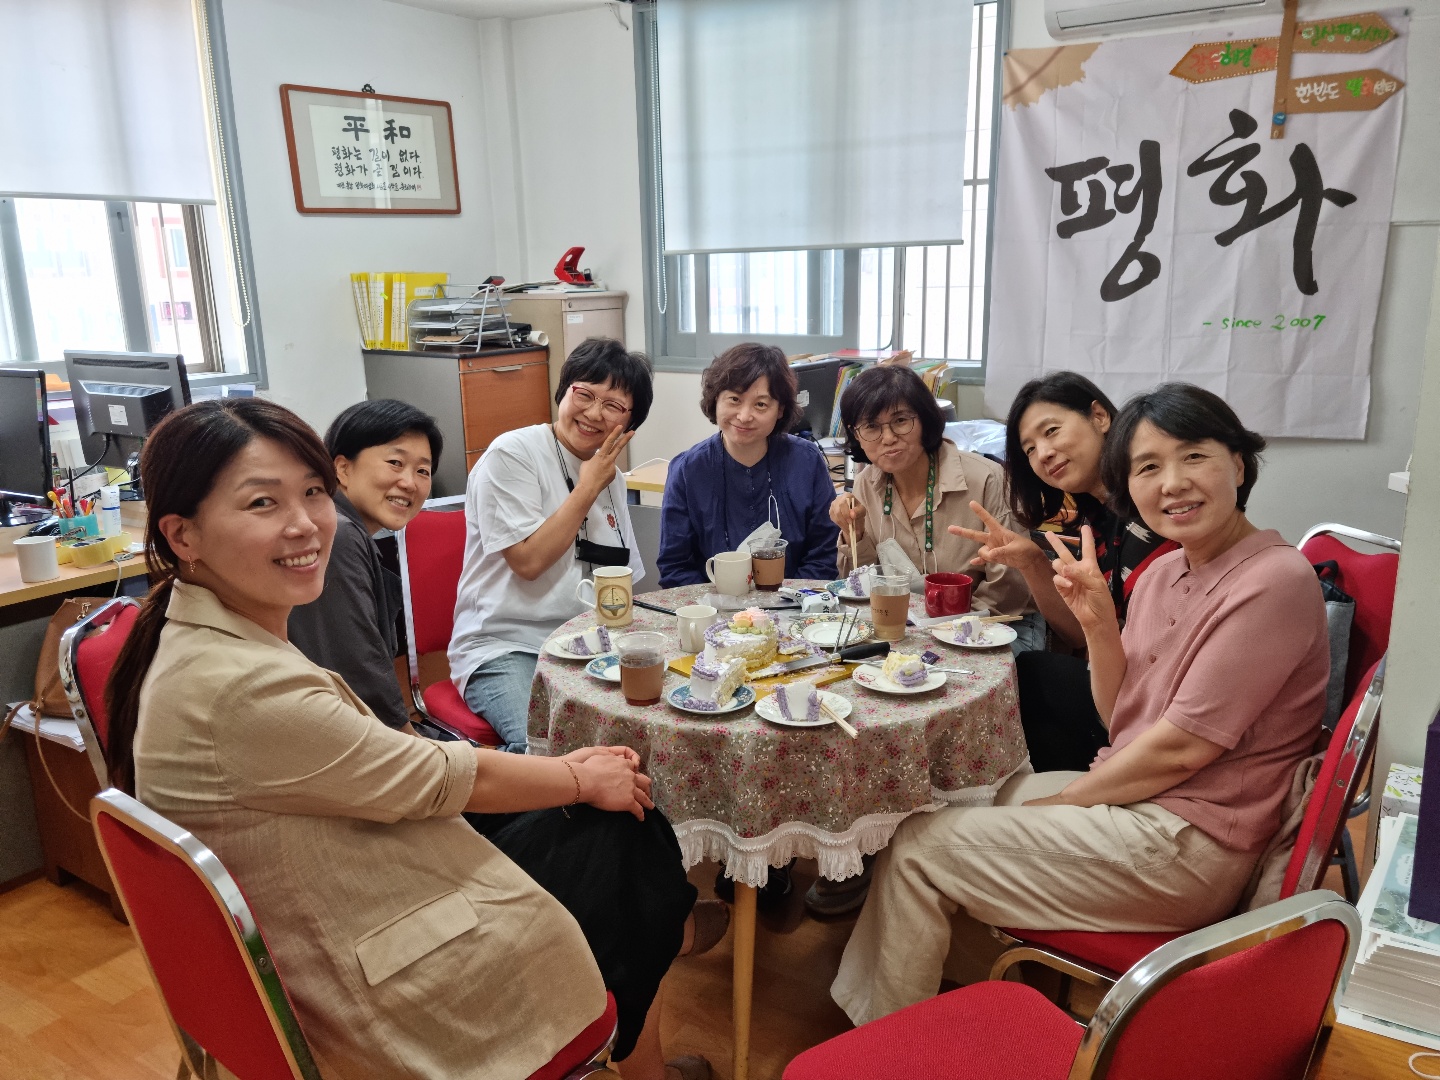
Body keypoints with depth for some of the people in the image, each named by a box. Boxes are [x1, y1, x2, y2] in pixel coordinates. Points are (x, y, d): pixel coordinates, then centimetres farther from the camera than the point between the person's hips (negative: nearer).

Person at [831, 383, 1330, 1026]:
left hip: (1186, 849, -8)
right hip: (1140, 801, 8)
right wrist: (1100, 623, -9)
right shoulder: (1164, 573, 7)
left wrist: (1061, 801, -9)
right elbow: (1122, 723, 7)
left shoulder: (1276, 581, -19)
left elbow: (1180, 749, -20)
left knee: (920, 847, -8)